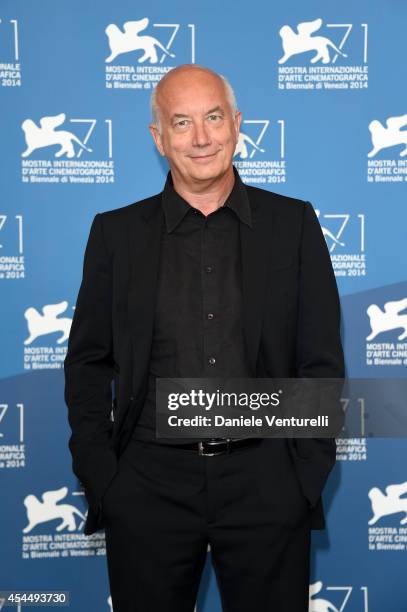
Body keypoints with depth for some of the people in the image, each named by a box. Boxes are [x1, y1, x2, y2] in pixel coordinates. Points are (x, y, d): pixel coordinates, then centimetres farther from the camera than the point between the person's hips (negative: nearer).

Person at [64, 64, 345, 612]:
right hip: (149, 485, 1)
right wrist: (99, 478, -3)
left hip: (266, 484, 0)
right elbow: (88, 362, 5)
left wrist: (307, 472, -3)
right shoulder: (117, 233, 4)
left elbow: (322, 360, 4)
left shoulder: (293, 223, 4)